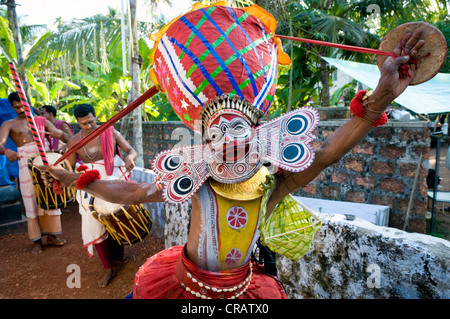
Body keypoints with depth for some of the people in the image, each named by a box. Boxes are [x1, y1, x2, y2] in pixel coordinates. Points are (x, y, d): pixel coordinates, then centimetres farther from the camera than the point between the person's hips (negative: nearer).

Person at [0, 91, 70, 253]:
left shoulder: (41, 121, 13)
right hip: (27, 165, -2)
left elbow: (60, 134, 2)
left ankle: (51, 234, 19)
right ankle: (36, 239, 15)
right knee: (32, 202, 3)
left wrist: (60, 134, -24)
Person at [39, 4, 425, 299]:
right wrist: (74, 178, -5)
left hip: (242, 286, 2)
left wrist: (380, 99, -39)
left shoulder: (273, 185, -19)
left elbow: (326, 154, -28)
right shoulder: (196, 180, -22)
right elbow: (130, 192, -11)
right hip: (187, 281, -1)